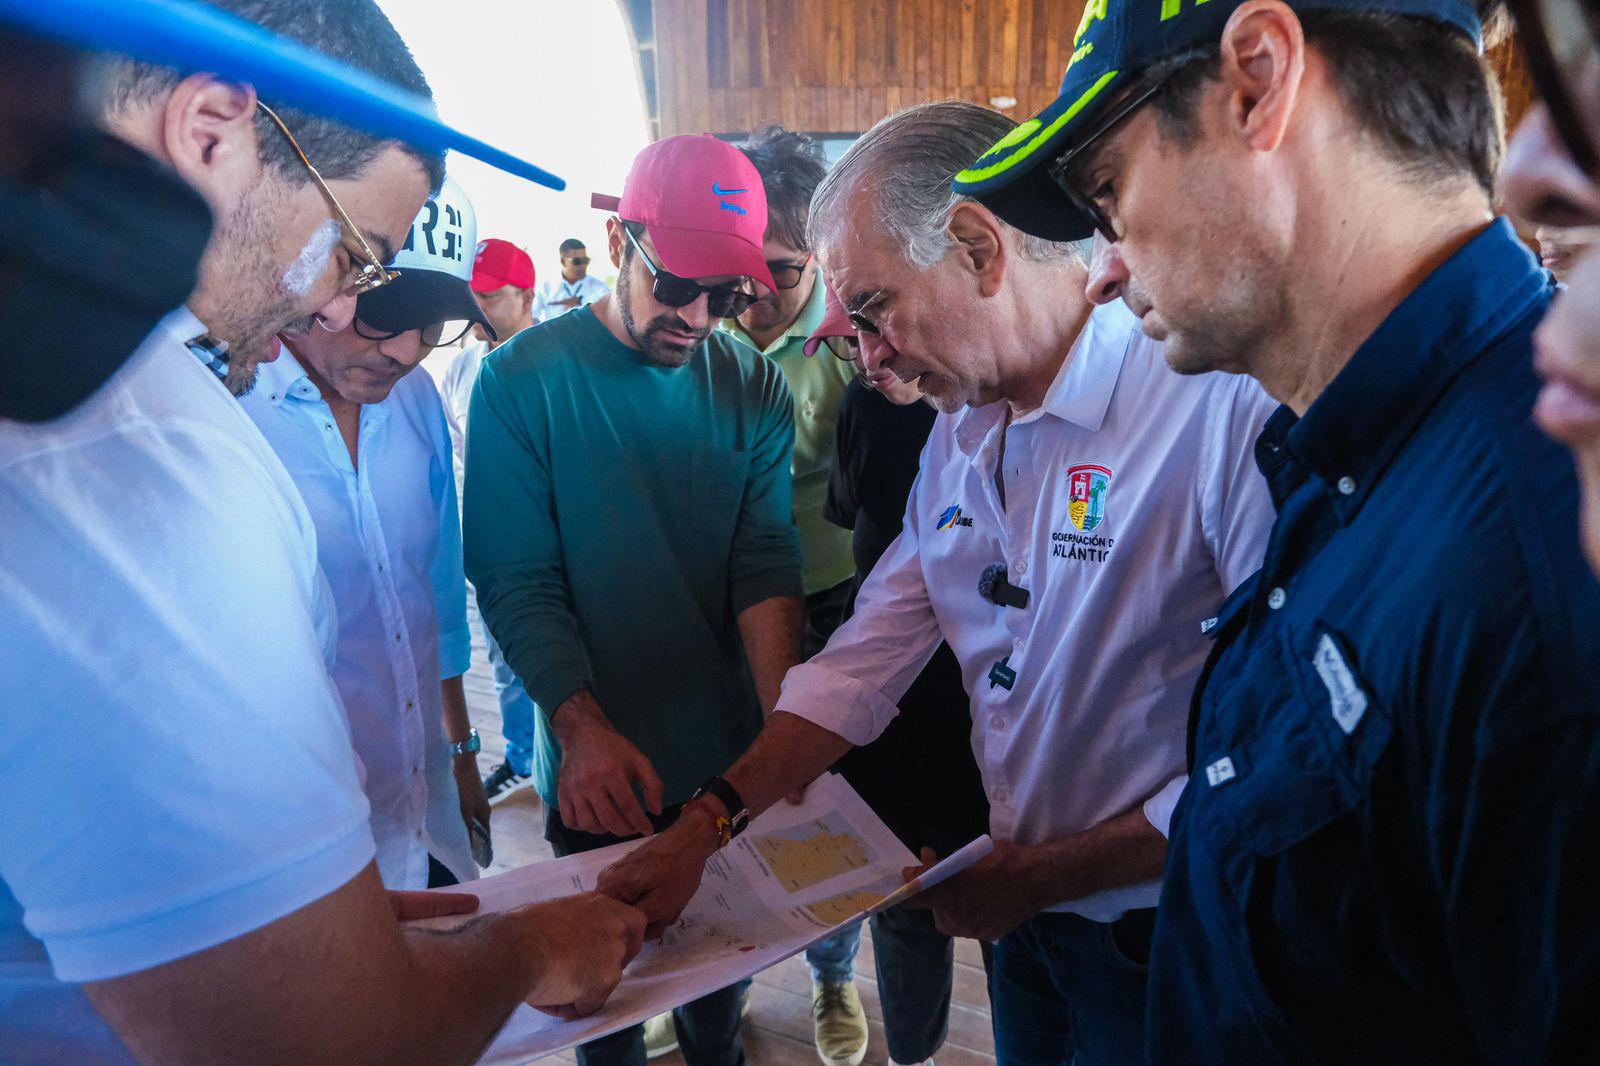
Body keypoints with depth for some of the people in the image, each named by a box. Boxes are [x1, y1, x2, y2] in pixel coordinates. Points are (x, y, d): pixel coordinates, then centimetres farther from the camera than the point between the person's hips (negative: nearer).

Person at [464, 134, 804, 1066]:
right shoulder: (526, 379, -10)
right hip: (596, 761, -2)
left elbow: (767, 561, -9)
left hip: (732, 753, 3)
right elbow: (515, 577, -13)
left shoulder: (754, 387, -3)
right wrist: (584, 727, -25)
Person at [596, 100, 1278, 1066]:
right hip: (1021, 914, 6)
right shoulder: (960, 434, 3)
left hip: (1164, 949, -6)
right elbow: (865, 660, 4)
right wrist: (701, 830, -3)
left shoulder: (1224, 405, -24)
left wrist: (1040, 875, -16)